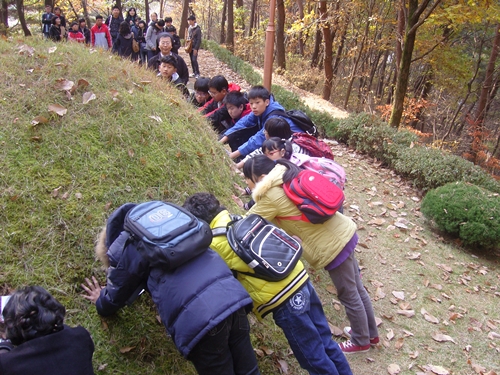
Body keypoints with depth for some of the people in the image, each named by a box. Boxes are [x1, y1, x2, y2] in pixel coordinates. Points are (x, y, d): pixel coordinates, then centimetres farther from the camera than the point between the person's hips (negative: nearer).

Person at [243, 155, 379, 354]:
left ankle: (361, 341, 36)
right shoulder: (288, 179, 6)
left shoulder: (271, 196, -21)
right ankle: (371, 333, 44)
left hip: (333, 245, -9)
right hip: (344, 232, 9)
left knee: (349, 297, 13)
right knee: (356, 289, 24)